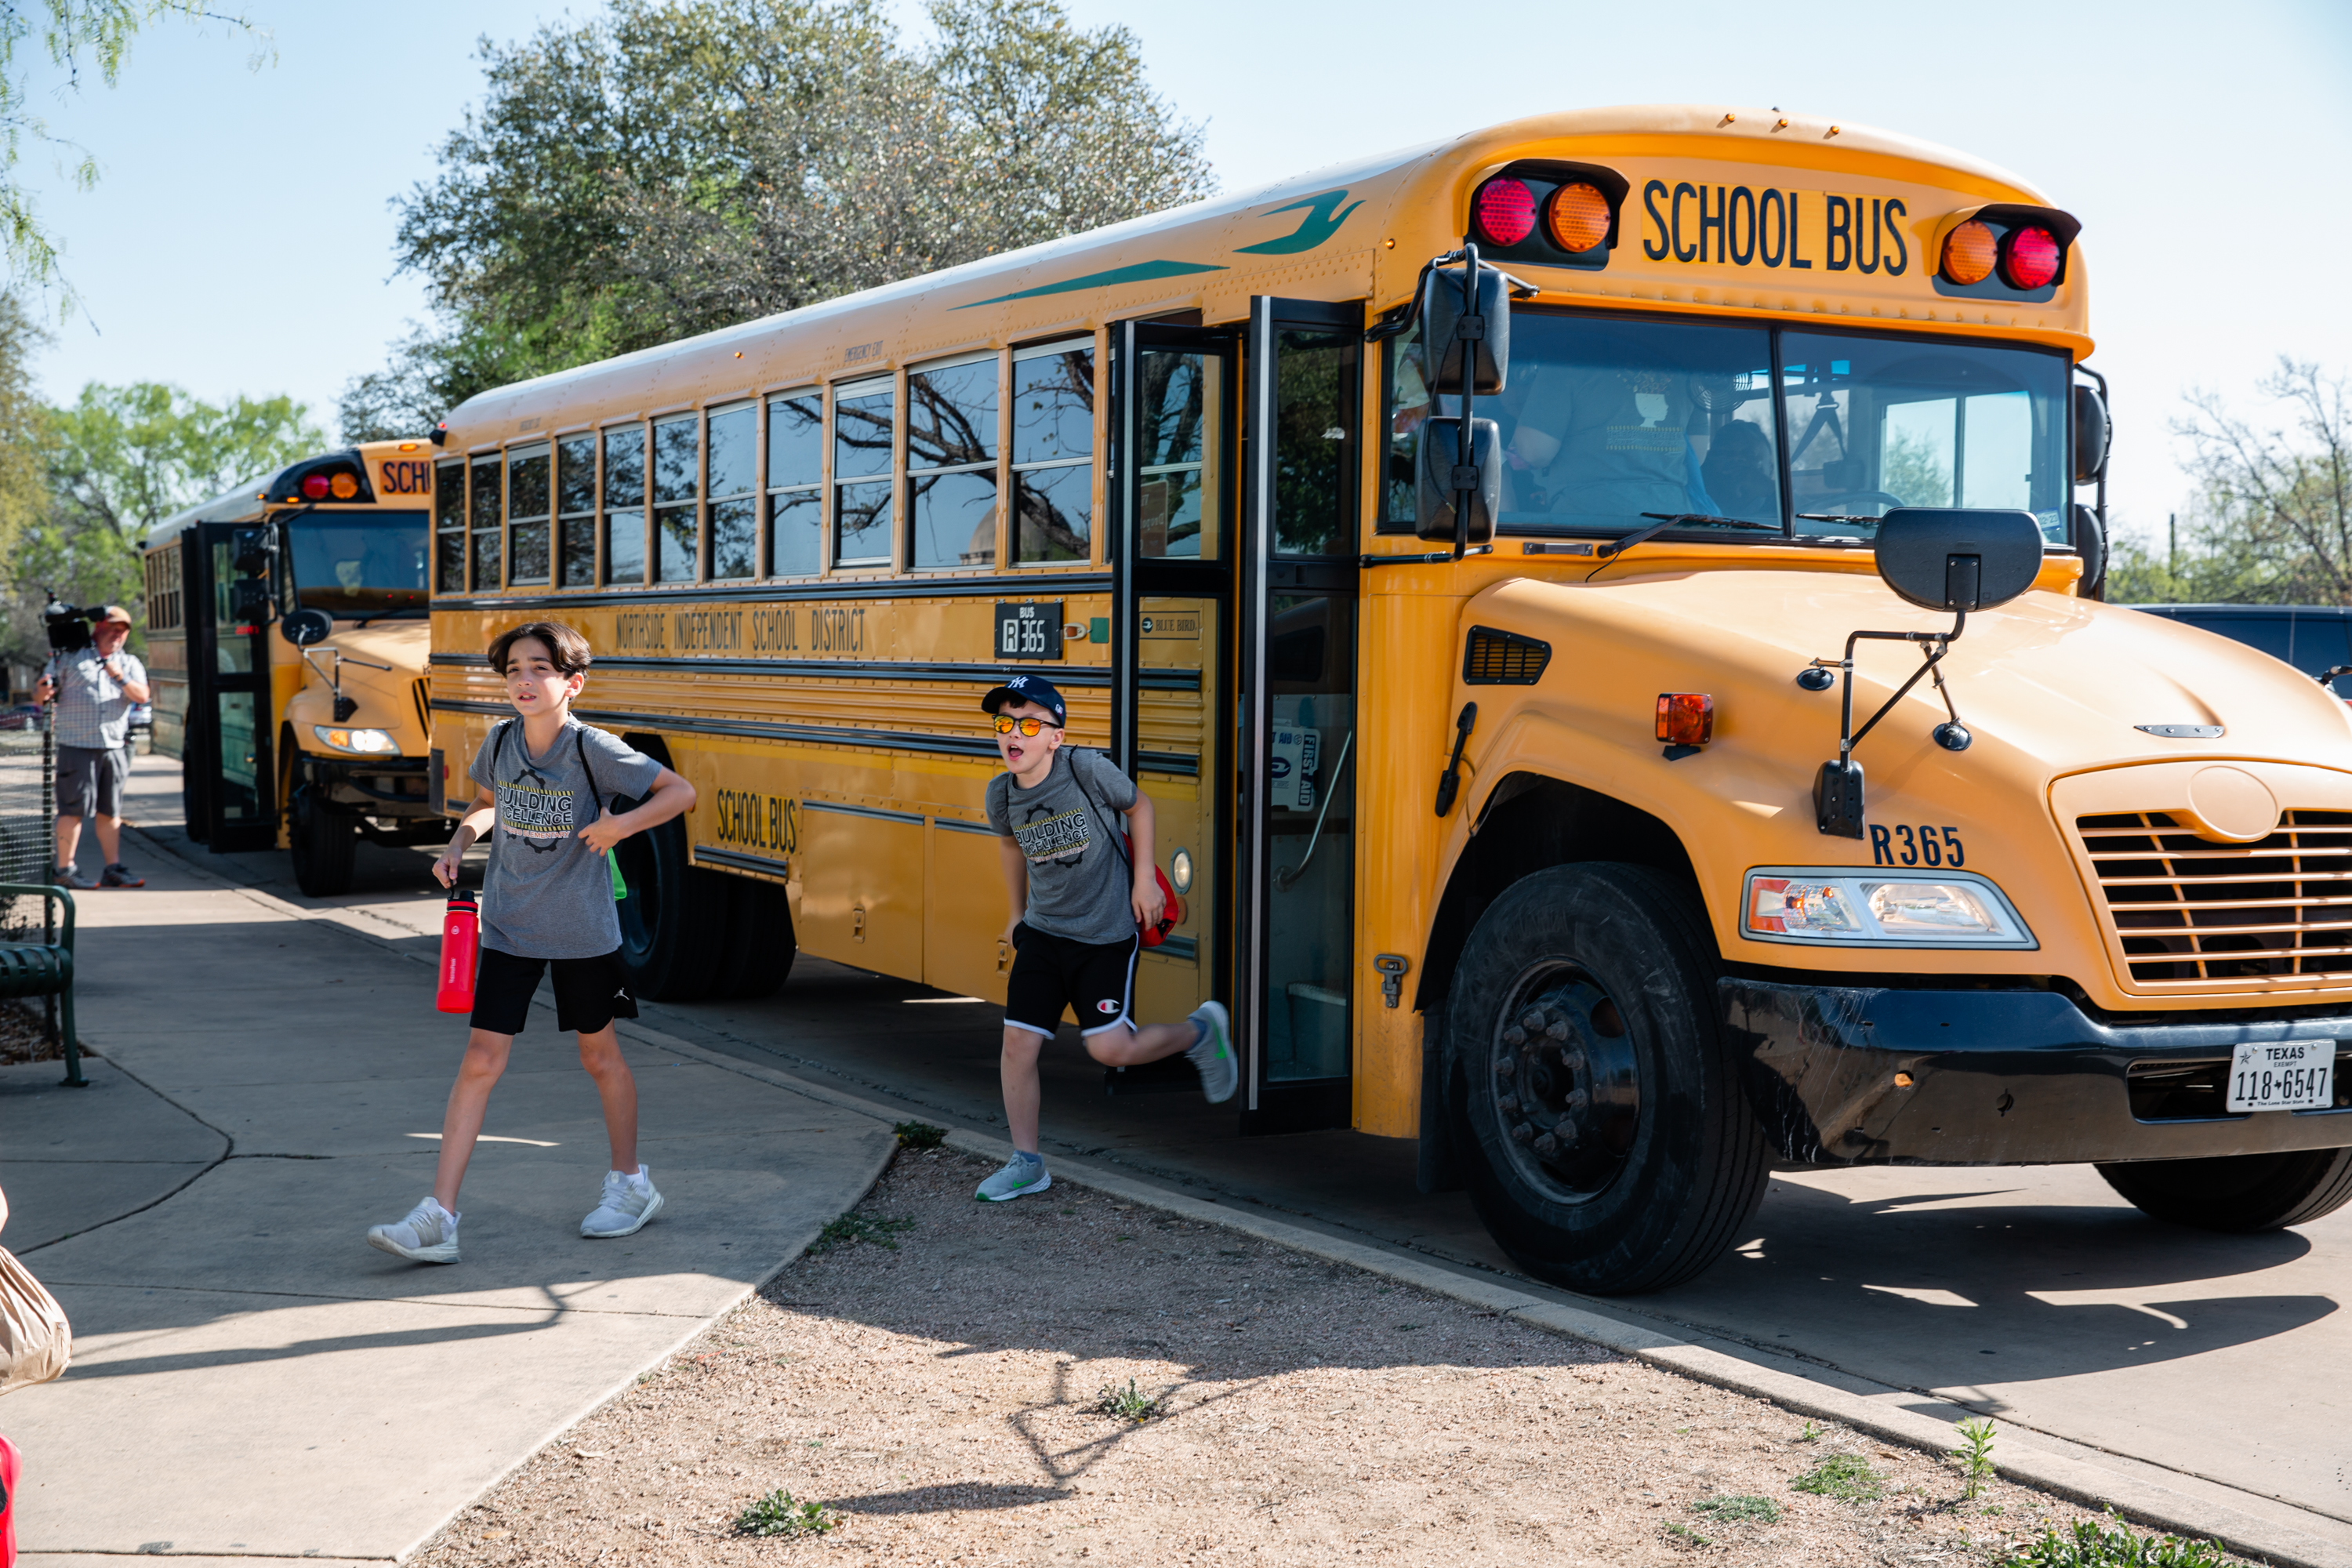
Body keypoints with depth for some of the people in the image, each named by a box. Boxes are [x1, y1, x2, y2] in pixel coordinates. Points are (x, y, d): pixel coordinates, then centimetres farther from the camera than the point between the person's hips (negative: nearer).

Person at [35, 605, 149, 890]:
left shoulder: (130, 664, 16)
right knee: (74, 807, -7)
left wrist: (121, 677, -17)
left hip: (114, 746, 4)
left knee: (110, 810, 8)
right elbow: (40, 695, 4)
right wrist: (43, 692, -20)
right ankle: (65, 870, -4)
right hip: (77, 745, -4)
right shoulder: (69, 658, 6)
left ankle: (113, 869, 12)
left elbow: (142, 696, 0)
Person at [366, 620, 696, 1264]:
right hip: (509, 927, 3)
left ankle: (630, 1183, 34)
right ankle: (437, 1217, -4)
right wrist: (459, 842, -1)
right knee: (481, 1061, -3)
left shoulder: (594, 749, -15)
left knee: (599, 1055, 13)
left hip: (582, 932, -3)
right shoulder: (500, 741, -3)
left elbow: (681, 791, -10)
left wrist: (622, 824, -25)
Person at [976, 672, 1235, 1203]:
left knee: (1110, 1048, -9)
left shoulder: (1088, 769, -20)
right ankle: (1026, 1164, 13)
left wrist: (1144, 879, -4)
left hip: (1107, 934, -4)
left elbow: (1138, 805, -1)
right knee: (1017, 1044, -2)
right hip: (1043, 934, 4)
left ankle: (1198, 1031, 20)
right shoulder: (1001, 795, -7)